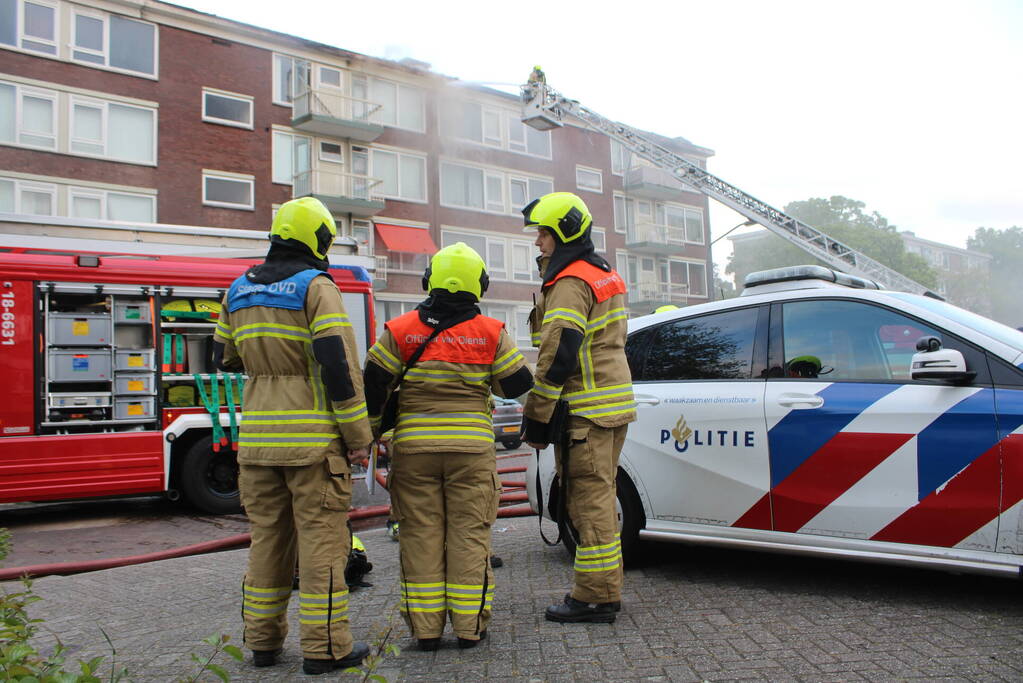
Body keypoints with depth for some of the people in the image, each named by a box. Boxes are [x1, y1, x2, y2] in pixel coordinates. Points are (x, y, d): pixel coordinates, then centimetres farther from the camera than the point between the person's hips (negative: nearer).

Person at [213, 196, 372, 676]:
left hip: (258, 438, 6)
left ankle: (263, 640, 25)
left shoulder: (239, 291, 11)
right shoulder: (316, 286, -8)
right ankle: (325, 648, 7)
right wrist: (358, 436, -10)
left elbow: (224, 357, 20)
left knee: (268, 539, 15)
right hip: (313, 439, -6)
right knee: (320, 541, 1)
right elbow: (339, 363, -15)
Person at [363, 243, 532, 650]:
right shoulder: (491, 333, -1)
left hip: (413, 448, 1)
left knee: (421, 537, 7)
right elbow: (517, 384, 2)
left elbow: (373, 385, 0)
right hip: (472, 448, 0)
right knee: (469, 536, 7)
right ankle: (469, 627, 11)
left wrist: (367, 432, 13)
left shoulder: (400, 330, 0)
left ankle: (426, 628, 12)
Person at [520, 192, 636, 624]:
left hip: (586, 411, -10)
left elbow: (557, 357, -20)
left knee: (589, 502, -5)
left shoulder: (569, 284, -14)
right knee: (598, 498, 16)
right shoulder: (603, 274, 20)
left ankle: (594, 597, 2)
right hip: (612, 405, 11)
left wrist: (536, 419, -15)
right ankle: (606, 589, 25)